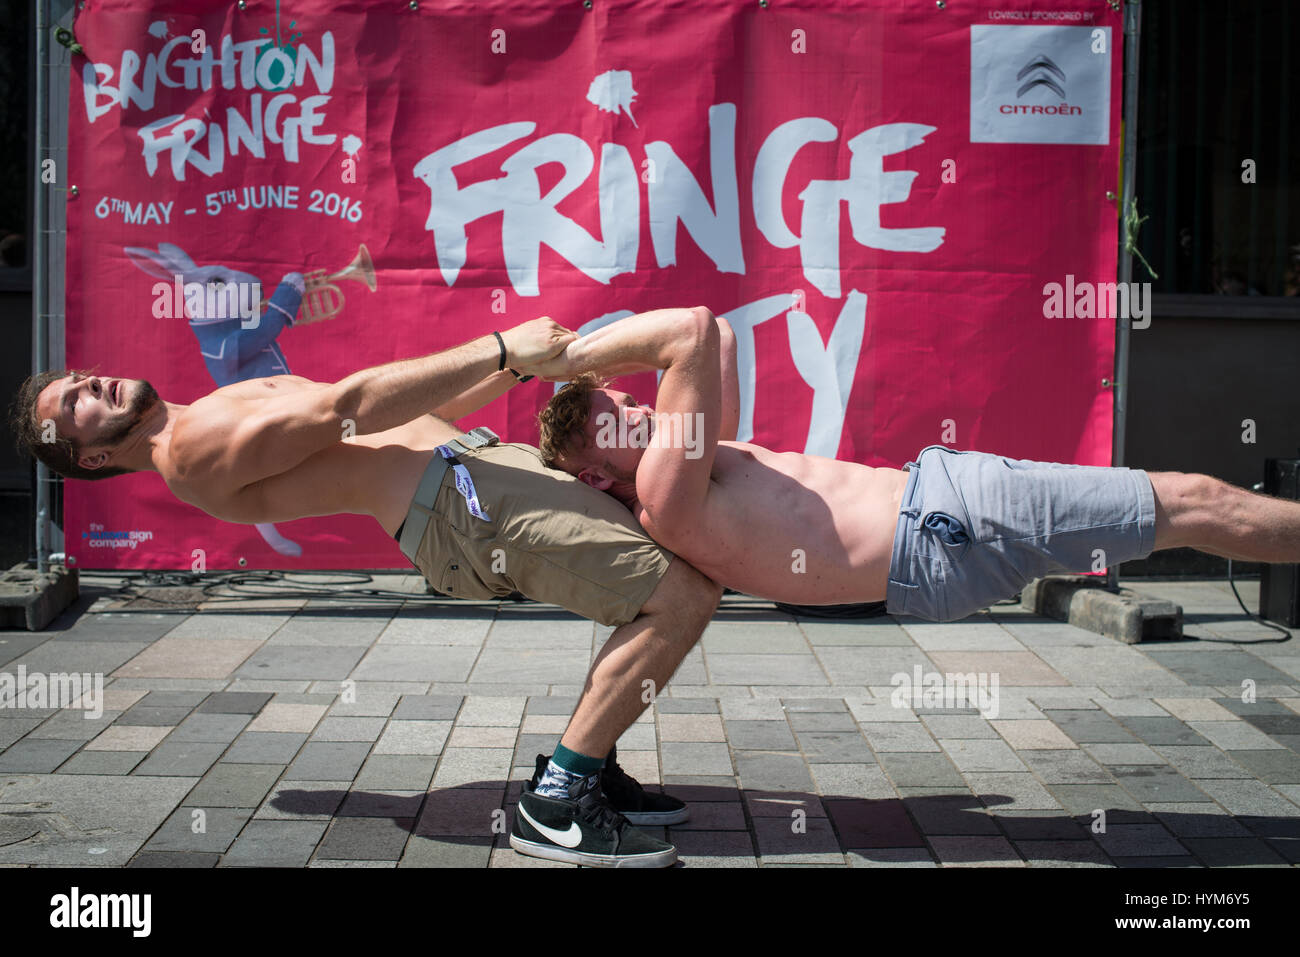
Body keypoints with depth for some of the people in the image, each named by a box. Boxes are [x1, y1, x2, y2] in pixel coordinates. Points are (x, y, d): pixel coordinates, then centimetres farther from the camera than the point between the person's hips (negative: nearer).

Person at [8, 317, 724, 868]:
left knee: (664, 573, 13)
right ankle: (556, 803, -10)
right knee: (682, 599, -16)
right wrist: (500, 348, -13)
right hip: (458, 504, -9)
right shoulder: (191, 448, -5)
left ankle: (586, 769, 13)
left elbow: (413, 414, 23)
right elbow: (345, 407, -12)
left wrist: (516, 368, 11)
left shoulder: (239, 402, 26)